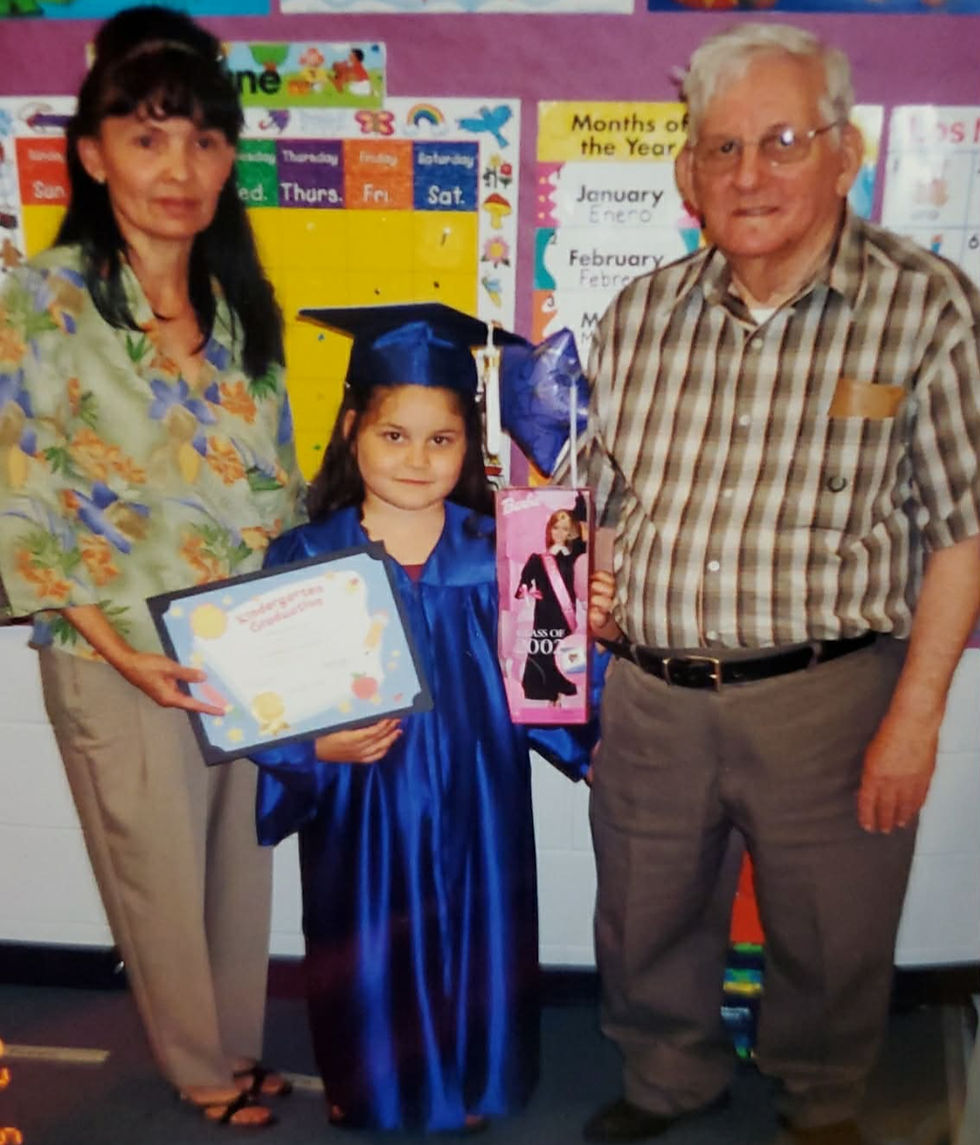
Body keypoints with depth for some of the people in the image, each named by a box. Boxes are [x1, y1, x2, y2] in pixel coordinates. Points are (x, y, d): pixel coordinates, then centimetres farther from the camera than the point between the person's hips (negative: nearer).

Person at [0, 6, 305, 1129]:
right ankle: (203, 1069, 40)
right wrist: (118, 648, -18)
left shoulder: (241, 301, 5)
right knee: (163, 879, 14)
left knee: (245, 865, 19)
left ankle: (239, 1048, 44)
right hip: (123, 661, -4)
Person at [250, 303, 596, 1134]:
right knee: (369, 958, 15)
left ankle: (470, 1089, 45)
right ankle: (368, 1091, 44)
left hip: (474, 808, 1)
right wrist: (316, 746, -23)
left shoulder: (500, 552, -7)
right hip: (362, 812, -1)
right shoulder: (305, 558, -9)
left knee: (472, 950, 16)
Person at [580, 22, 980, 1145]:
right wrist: (589, 570, 1)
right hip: (650, 690, 4)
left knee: (828, 941, 16)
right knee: (645, 925, 20)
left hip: (826, 693, -3)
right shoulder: (640, 314, 4)